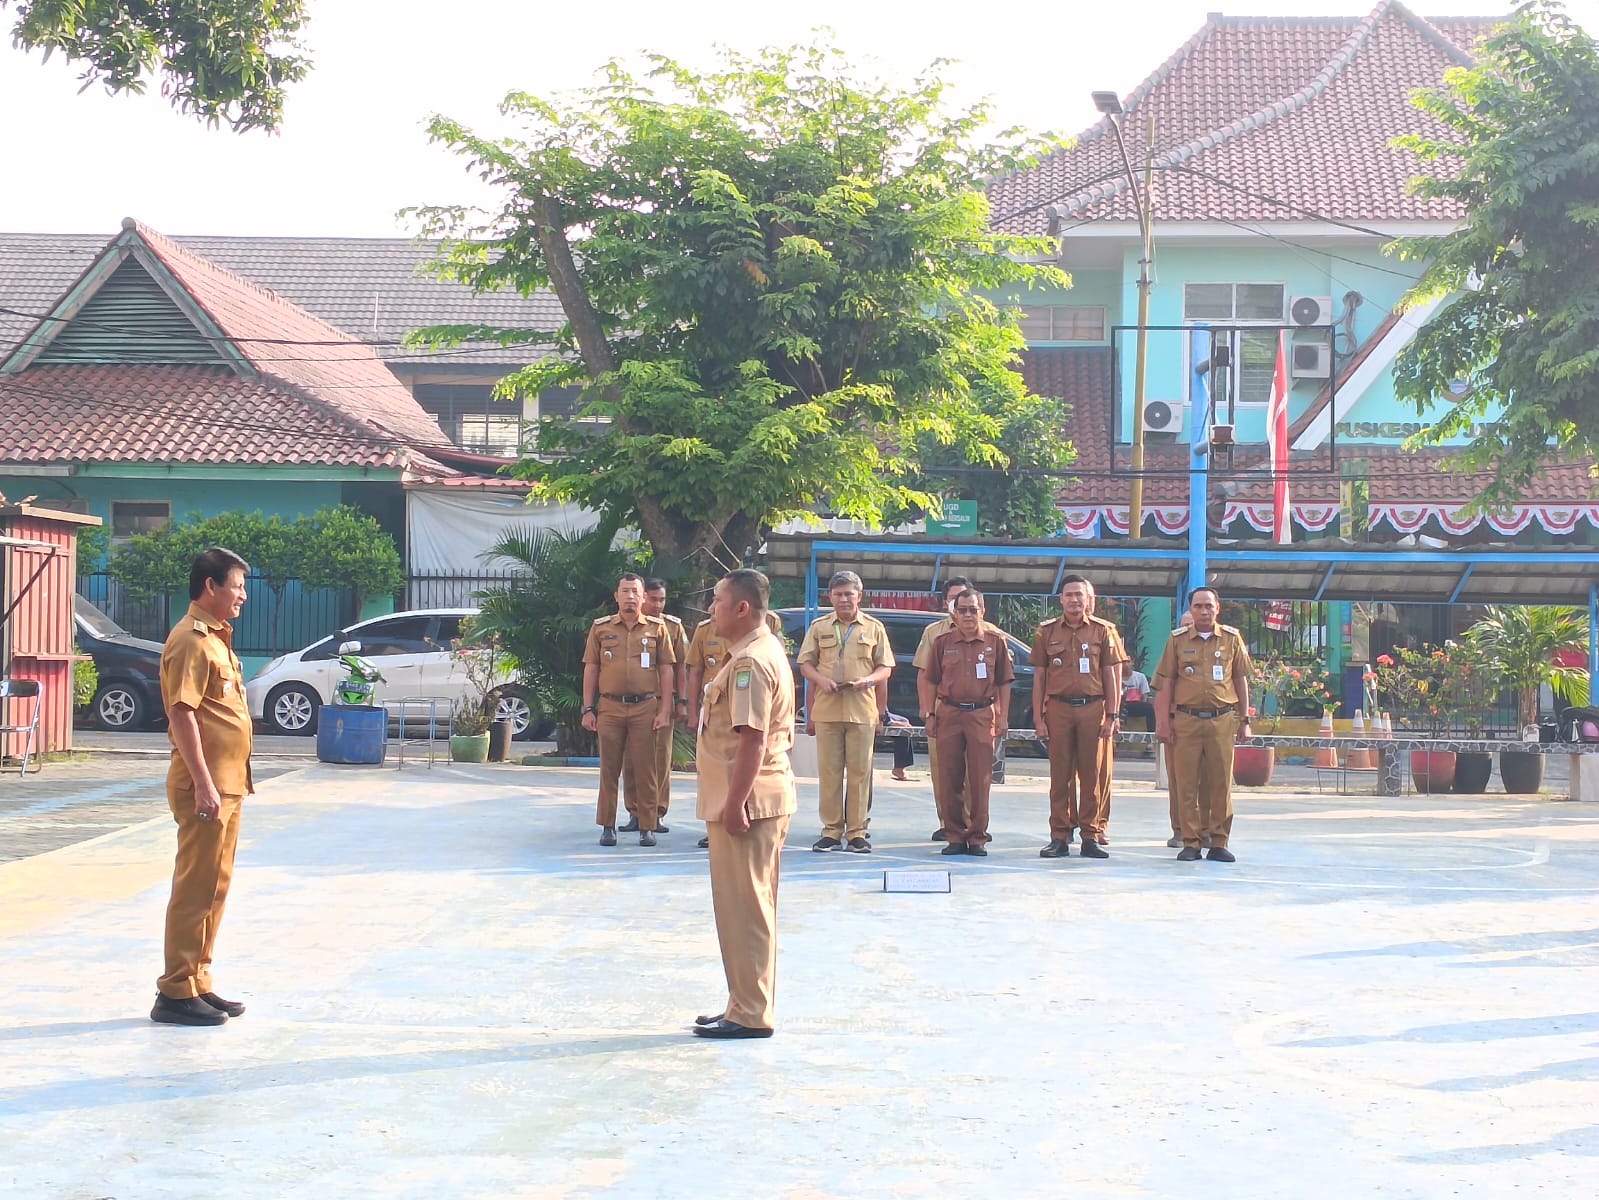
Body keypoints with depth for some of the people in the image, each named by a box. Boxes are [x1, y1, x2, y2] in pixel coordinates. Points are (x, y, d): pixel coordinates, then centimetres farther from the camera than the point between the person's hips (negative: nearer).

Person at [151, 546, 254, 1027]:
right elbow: (182, 713, -21)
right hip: (205, 783, -10)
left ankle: (199, 983, 20)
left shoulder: (216, 638, 17)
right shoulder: (191, 640, -14)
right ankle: (176, 993, -3)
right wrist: (204, 785, -25)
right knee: (196, 889, -7)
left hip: (227, 783, 10)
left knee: (214, 887, 13)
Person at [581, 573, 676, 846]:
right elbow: (590, 669, 9)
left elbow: (666, 671, 5)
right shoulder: (600, 628, 7)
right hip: (610, 707, 1)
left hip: (645, 707, -1)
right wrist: (588, 709, 3)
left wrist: (665, 711, -2)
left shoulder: (657, 628, 5)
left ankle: (647, 827, 8)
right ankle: (607, 826, 11)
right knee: (609, 768, 4)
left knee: (646, 769, 1)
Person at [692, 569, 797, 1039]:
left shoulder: (750, 662, -17)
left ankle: (750, 1014, -1)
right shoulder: (766, 650, 16)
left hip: (747, 799, -11)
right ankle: (748, 1005, 23)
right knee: (748, 907, 16)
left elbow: (752, 739, -24)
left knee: (744, 908, -5)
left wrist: (735, 804, -25)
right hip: (762, 796, 11)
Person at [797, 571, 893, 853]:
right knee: (829, 772, 1)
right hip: (826, 709, 1)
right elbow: (805, 663, 10)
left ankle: (856, 832, 5)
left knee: (860, 771, 0)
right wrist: (821, 680, -10)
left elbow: (886, 667, 9)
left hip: (861, 710, -1)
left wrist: (868, 679, -11)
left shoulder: (874, 628, 9)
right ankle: (831, 831, 6)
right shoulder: (819, 627, 11)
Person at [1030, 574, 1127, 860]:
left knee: (1092, 775, 2)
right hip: (1058, 709, 0)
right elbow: (1039, 677, 8)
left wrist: (1112, 716, 0)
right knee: (1060, 775, 1)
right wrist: (1038, 716, 2)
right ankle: (1059, 837, 5)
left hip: (1092, 708, 0)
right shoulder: (1046, 632, 8)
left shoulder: (1103, 631, 6)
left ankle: (1091, 836, 7)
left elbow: (1111, 675, 6)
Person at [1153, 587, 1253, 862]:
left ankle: (1219, 843, 8)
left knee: (1221, 783, 1)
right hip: (1186, 719, 0)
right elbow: (1166, 684, 6)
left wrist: (1244, 720, 9)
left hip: (1222, 720, 0)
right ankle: (1190, 842, 6)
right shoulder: (1177, 640, 6)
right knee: (1187, 783, 0)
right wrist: (1163, 722, 0)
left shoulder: (1232, 638, 8)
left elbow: (1241, 681, 12)